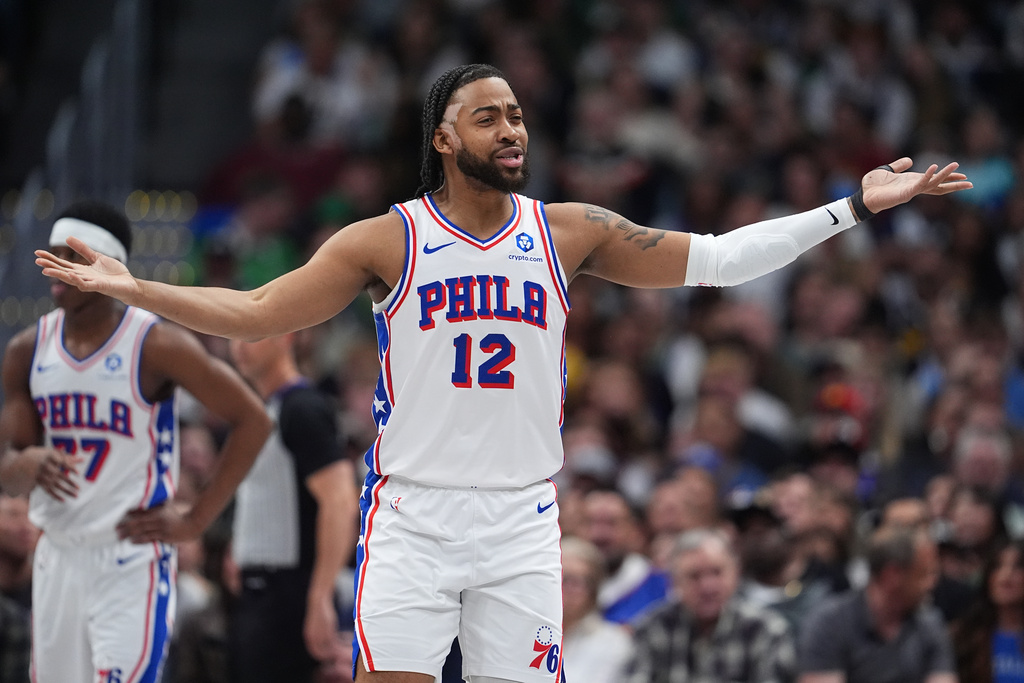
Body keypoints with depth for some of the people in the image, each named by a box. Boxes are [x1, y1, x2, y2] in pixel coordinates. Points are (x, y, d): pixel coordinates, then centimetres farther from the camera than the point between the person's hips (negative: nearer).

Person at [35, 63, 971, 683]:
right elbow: (254, 314, 1)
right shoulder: (386, 240, 0)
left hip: (521, 522, 2)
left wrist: (854, 208, 1)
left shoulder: (567, 232, 6)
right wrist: (131, 288, -9)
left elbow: (711, 260, 6)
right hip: (411, 518, -2)